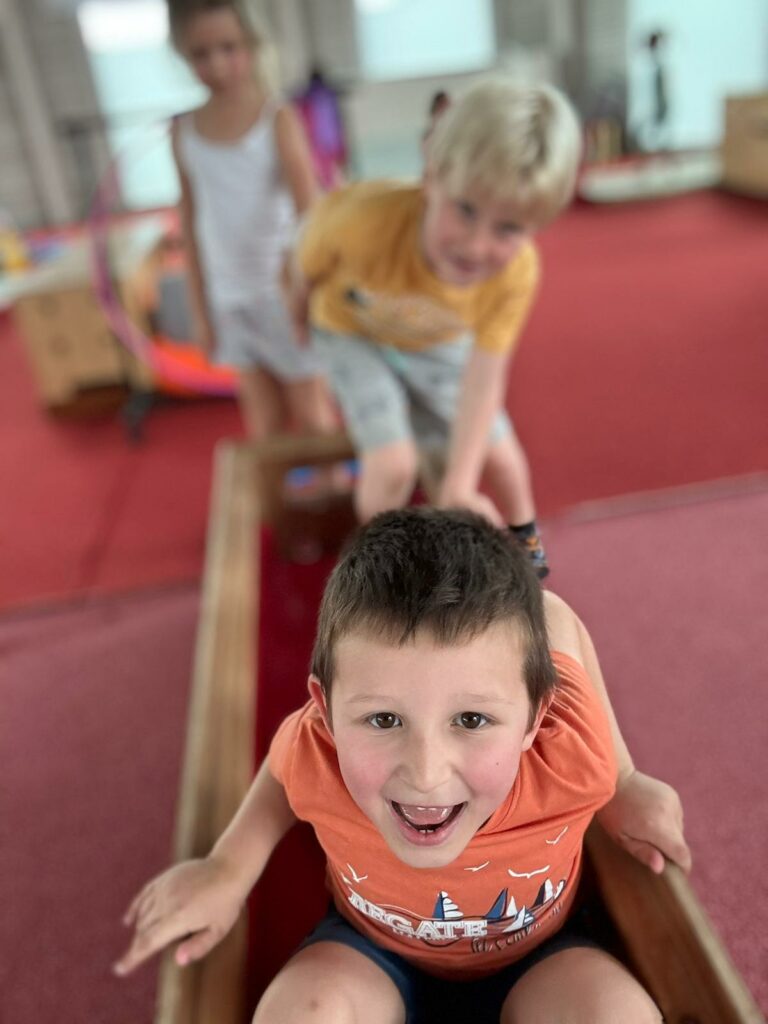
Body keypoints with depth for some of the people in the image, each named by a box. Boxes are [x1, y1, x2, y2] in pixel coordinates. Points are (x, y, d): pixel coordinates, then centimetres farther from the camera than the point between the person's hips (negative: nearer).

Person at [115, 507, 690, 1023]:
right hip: (377, 949, -1)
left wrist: (622, 780, -18)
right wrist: (231, 867, -17)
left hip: (536, 955, 1)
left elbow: (553, 617, -20)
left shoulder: (573, 756, -39)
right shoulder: (315, 753, -35)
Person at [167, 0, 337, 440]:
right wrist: (200, 308, 8)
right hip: (230, 296, 3)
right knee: (263, 422, 10)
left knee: (312, 413, 8)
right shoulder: (184, 131, 3)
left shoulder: (278, 119, -8)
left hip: (285, 289, -3)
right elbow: (192, 223, 7)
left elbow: (311, 214, -12)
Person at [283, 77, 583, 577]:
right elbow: (309, 258, -20)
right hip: (353, 330, -2)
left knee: (498, 453, 6)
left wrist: (458, 487, -36)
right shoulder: (368, 219, -42)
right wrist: (300, 311, 0)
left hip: (439, 341, 3)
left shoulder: (516, 272, -34)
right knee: (393, 464, -16)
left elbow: (483, 380, -30)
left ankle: (525, 542, 38)